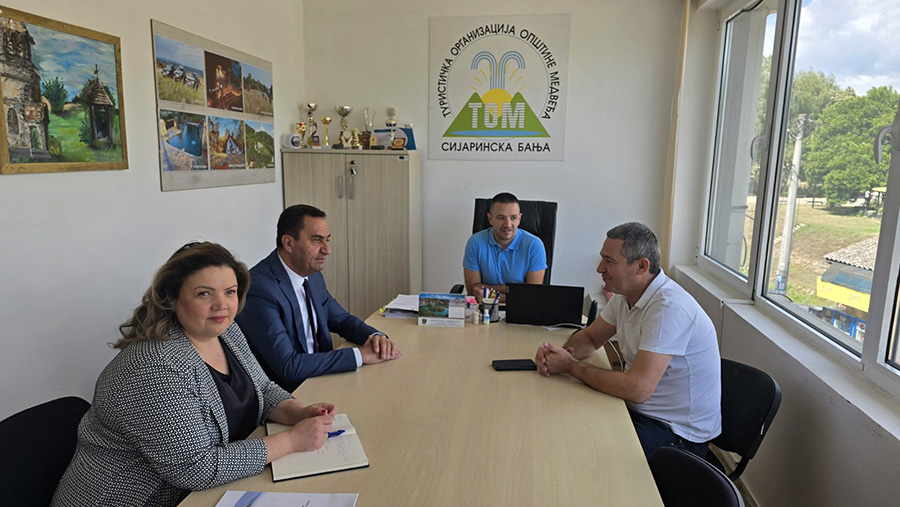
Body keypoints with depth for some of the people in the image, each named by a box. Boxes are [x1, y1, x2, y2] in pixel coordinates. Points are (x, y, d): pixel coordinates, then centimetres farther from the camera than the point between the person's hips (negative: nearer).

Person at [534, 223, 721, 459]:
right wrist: (561, 353, -10)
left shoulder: (669, 307, -28)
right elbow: (590, 337, 13)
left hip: (677, 431, -8)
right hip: (638, 409, 8)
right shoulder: (625, 294, 1)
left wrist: (571, 365, -21)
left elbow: (637, 389, -33)